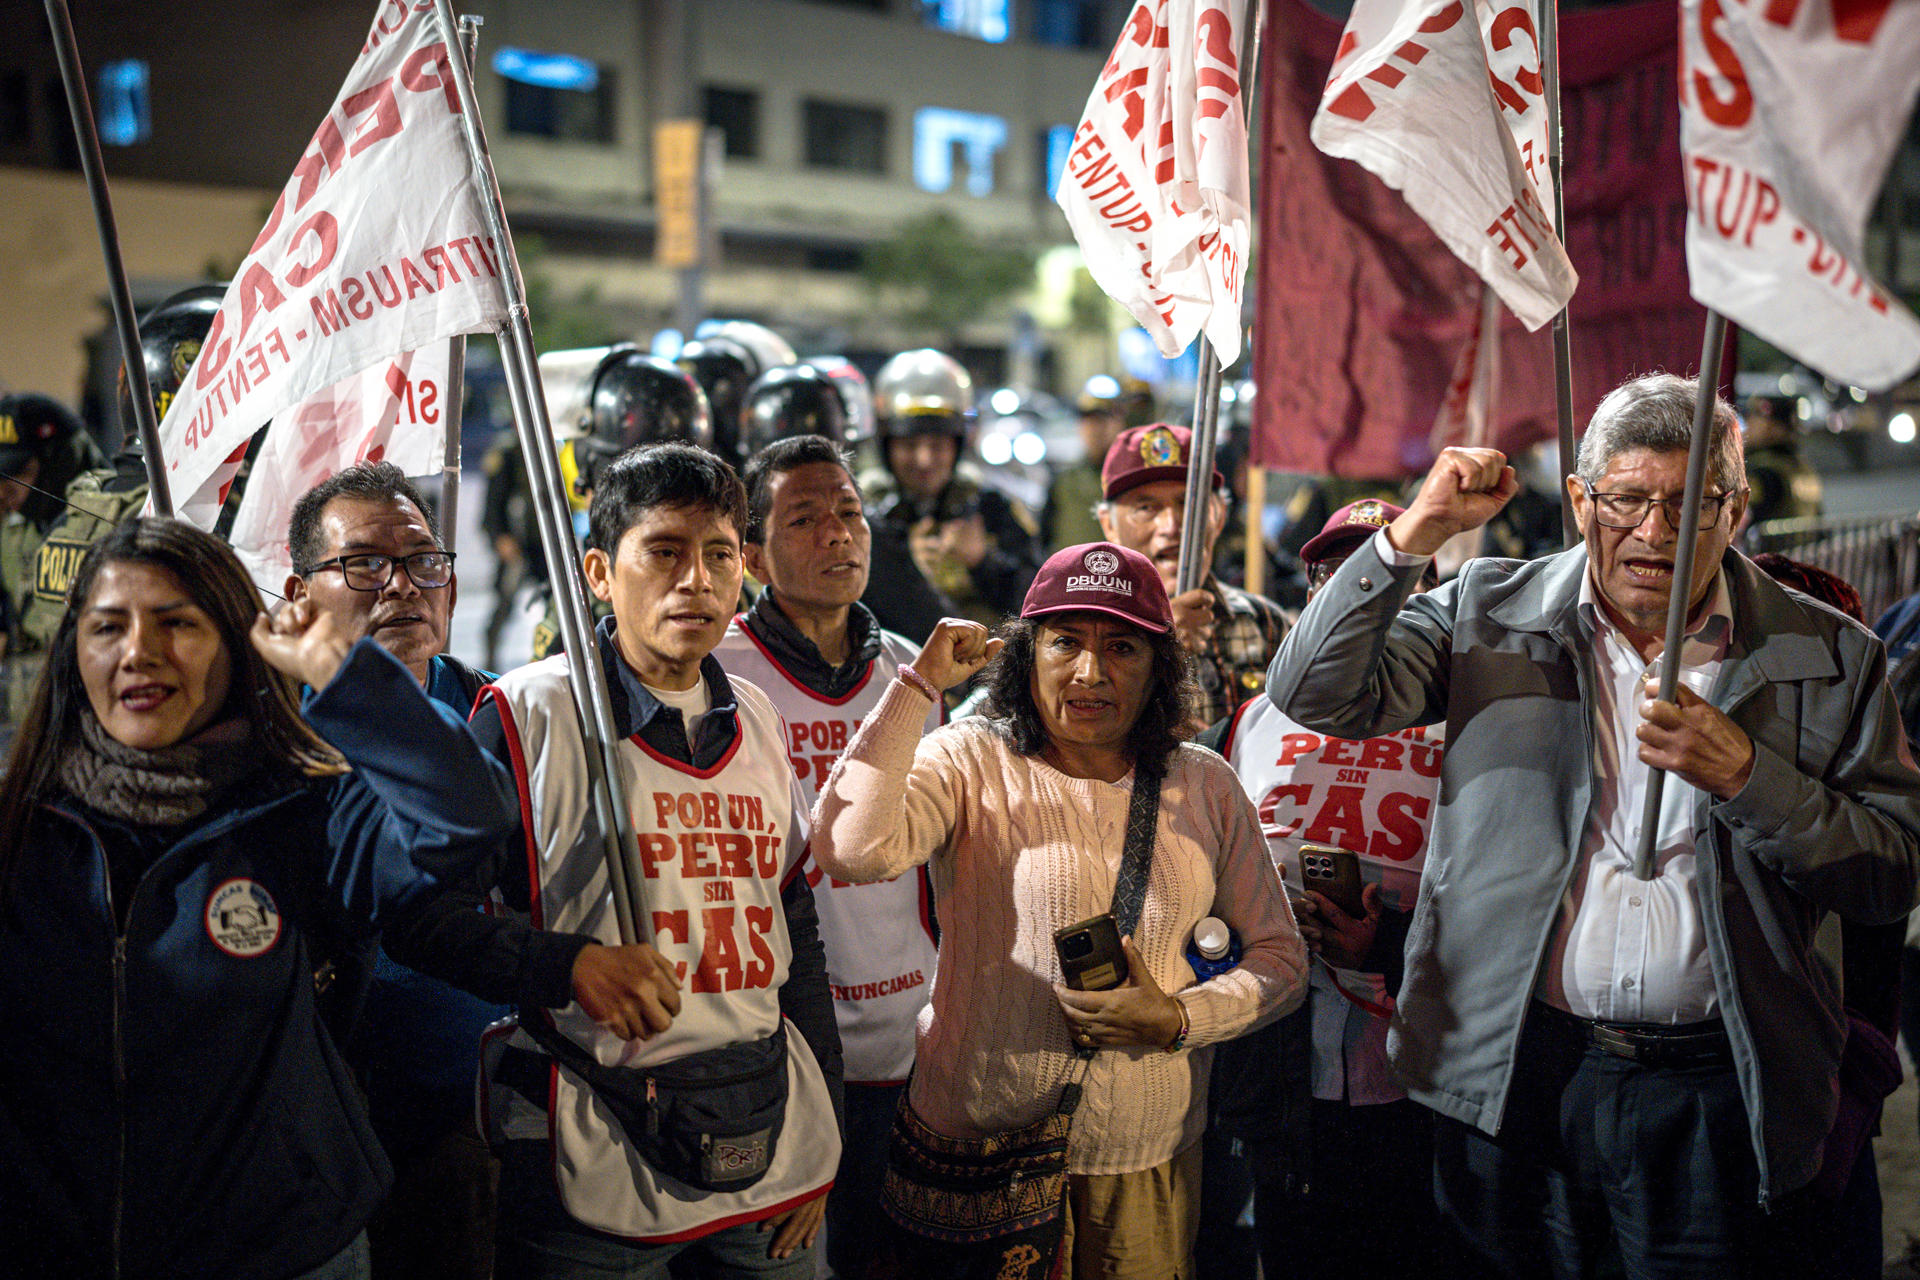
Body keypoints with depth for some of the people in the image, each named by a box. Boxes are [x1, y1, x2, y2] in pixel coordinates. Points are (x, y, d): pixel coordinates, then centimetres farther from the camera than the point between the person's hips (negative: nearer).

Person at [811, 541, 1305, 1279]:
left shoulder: (1205, 787, 4)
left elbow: (1280, 957, 9)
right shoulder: (971, 763, -6)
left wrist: (1181, 1018, -10)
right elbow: (853, 850, -25)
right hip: (978, 1143, -2)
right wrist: (920, 685, -20)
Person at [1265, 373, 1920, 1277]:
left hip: (1717, 1097, 0)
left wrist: (1744, 774, -15)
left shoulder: (1827, 658, 3)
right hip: (1513, 1075, 0)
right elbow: (1316, 695, -6)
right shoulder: (1490, 613, 3)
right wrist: (1418, 531, -13)